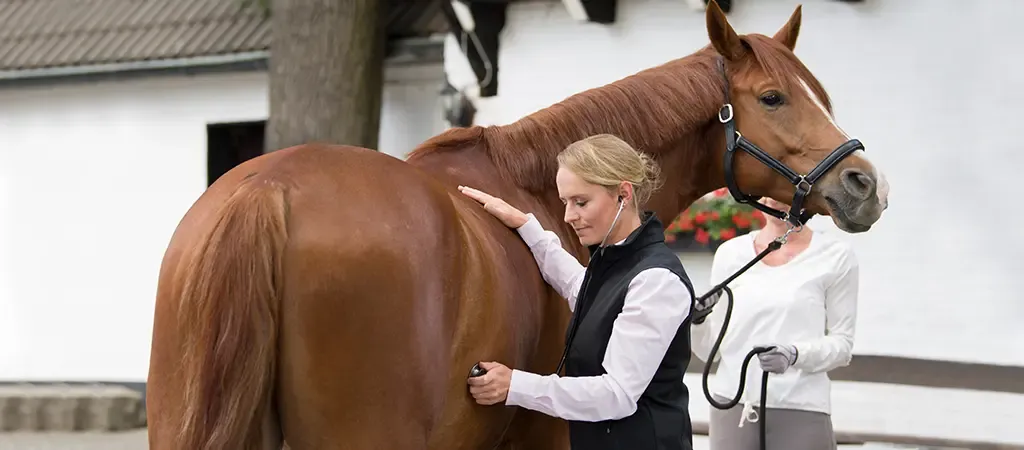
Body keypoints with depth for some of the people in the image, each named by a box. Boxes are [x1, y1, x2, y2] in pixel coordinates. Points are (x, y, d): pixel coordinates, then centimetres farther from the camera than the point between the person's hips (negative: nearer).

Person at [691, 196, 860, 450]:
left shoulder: (836, 257, -1)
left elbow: (842, 343, -2)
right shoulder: (731, 253, 8)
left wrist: (795, 354, -20)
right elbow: (711, 347, 9)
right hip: (732, 408, 3)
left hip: (801, 413, -3)